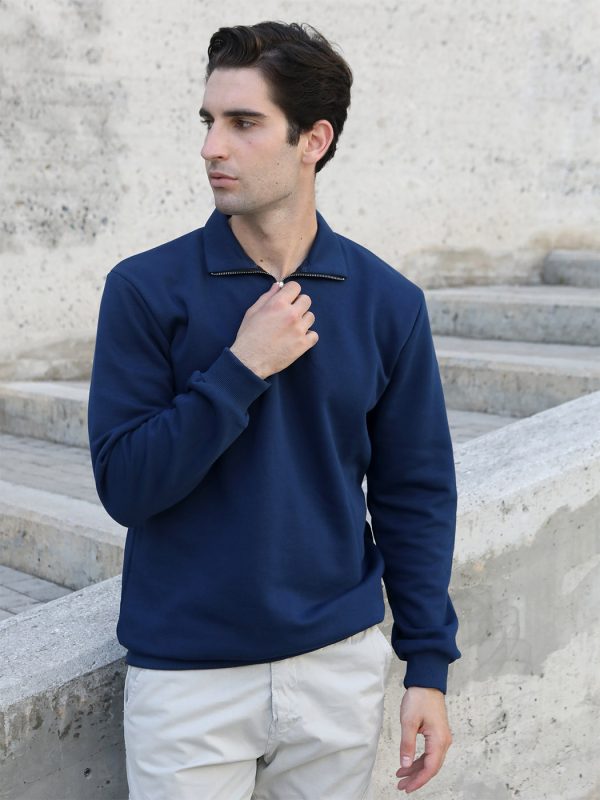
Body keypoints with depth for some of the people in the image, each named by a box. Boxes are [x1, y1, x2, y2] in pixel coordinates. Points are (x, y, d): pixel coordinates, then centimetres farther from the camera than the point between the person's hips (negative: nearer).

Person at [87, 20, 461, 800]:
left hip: (340, 665, 2)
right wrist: (241, 369, -21)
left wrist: (429, 664, 0)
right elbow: (124, 486, -12)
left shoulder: (387, 301, -3)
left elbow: (413, 491, 1)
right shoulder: (146, 290, -8)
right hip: (187, 677, -1)